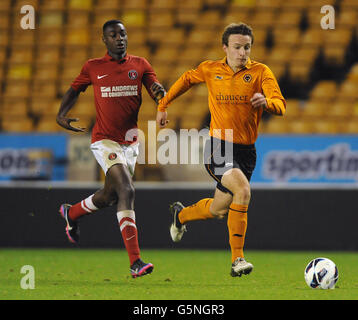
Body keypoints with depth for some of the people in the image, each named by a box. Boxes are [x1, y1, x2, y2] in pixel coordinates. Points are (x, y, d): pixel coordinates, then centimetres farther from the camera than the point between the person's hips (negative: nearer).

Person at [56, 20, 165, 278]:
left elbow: (159, 95, 1)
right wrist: (61, 115, 2)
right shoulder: (93, 68, 2)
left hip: (131, 140, 5)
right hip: (105, 139, -5)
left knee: (109, 196, 16)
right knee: (127, 191, -21)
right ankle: (135, 262, -24)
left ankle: (71, 213, 49)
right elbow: (75, 90, 18)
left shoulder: (140, 64, 6)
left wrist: (159, 91, -23)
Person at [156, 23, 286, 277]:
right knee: (243, 190, -28)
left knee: (219, 210, 11)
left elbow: (280, 105, -16)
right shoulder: (210, 70, 0)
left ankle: (181, 215, 45)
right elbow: (187, 80, 21)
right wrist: (163, 105, 24)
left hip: (246, 151, 3)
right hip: (218, 148, -3)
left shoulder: (260, 72, -4)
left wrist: (266, 102, -38)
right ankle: (237, 258, -22)